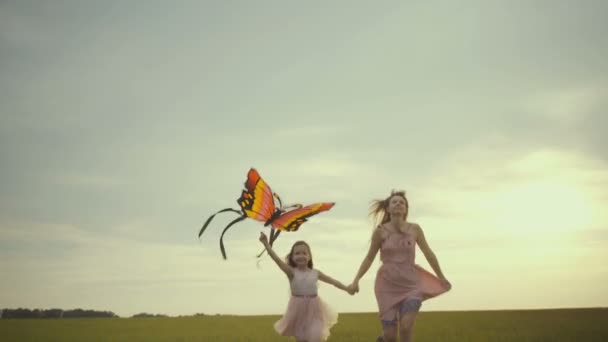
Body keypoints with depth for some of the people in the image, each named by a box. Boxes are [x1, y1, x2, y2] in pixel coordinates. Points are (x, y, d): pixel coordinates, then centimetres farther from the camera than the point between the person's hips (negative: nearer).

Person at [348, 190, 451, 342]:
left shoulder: (415, 229, -2)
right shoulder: (380, 231, -5)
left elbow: (428, 254, 8)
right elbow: (369, 258, 4)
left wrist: (441, 277, 16)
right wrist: (356, 281, -4)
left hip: (411, 284, 1)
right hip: (388, 285, -1)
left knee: (406, 328, -18)